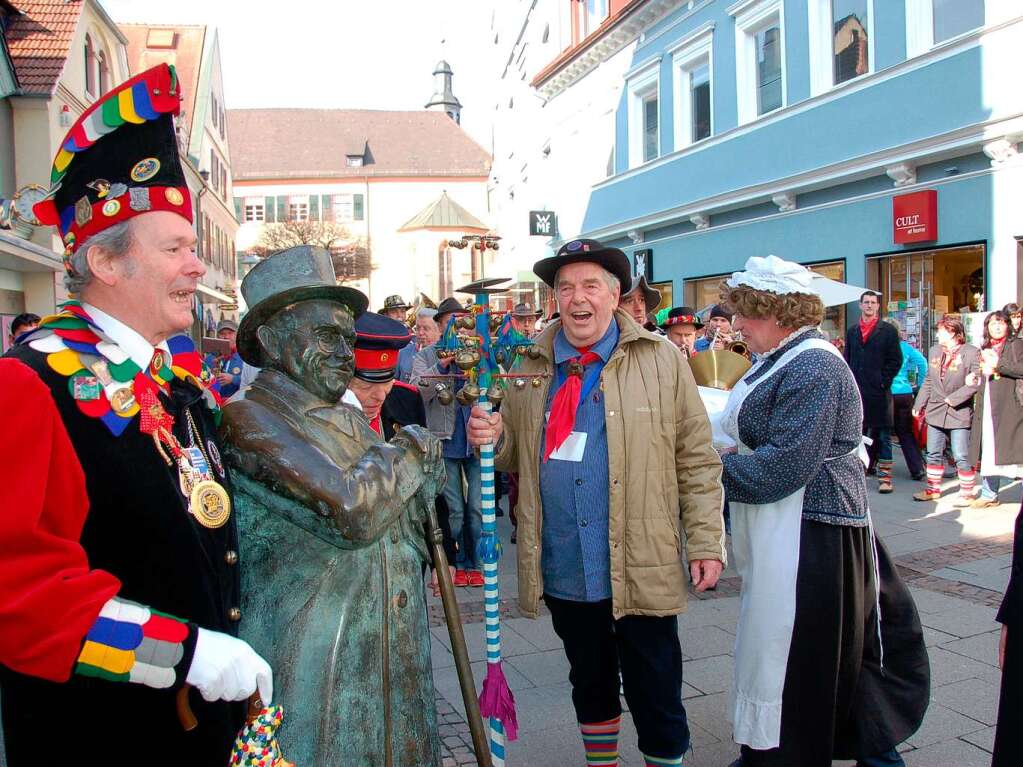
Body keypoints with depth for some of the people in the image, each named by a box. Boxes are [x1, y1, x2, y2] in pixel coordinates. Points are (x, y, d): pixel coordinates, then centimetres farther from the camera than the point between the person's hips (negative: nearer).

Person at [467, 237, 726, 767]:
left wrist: (706, 542, -7)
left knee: (656, 697, 8)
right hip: (563, 570, 4)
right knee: (589, 684, 21)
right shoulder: (534, 366, 7)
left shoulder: (660, 360, -3)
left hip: (641, 570, -3)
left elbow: (697, 459, -3)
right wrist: (493, 436, -9)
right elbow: (515, 455, 13)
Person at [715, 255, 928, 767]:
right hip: (780, 533, 11)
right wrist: (732, 451, 1)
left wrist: (719, 466, -14)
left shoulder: (813, 367, -20)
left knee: (790, 656, 1)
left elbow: (784, 465, -26)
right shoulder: (783, 360, 12)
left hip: (810, 538, -11)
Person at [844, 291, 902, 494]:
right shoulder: (852, 331, 14)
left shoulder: (888, 331, 3)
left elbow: (896, 360, -1)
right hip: (856, 392, 3)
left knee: (882, 435, 0)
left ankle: (885, 476, 1)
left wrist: (884, 381, -9)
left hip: (879, 391, -3)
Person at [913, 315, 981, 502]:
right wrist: (919, 404, 13)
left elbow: (976, 382, -16)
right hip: (936, 411, 6)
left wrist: (953, 398, -17)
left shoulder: (972, 353, -10)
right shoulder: (935, 351, 10)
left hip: (960, 414, -6)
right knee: (933, 455, 13)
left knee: (961, 457, -2)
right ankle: (933, 489, 25)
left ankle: (966, 492, 12)